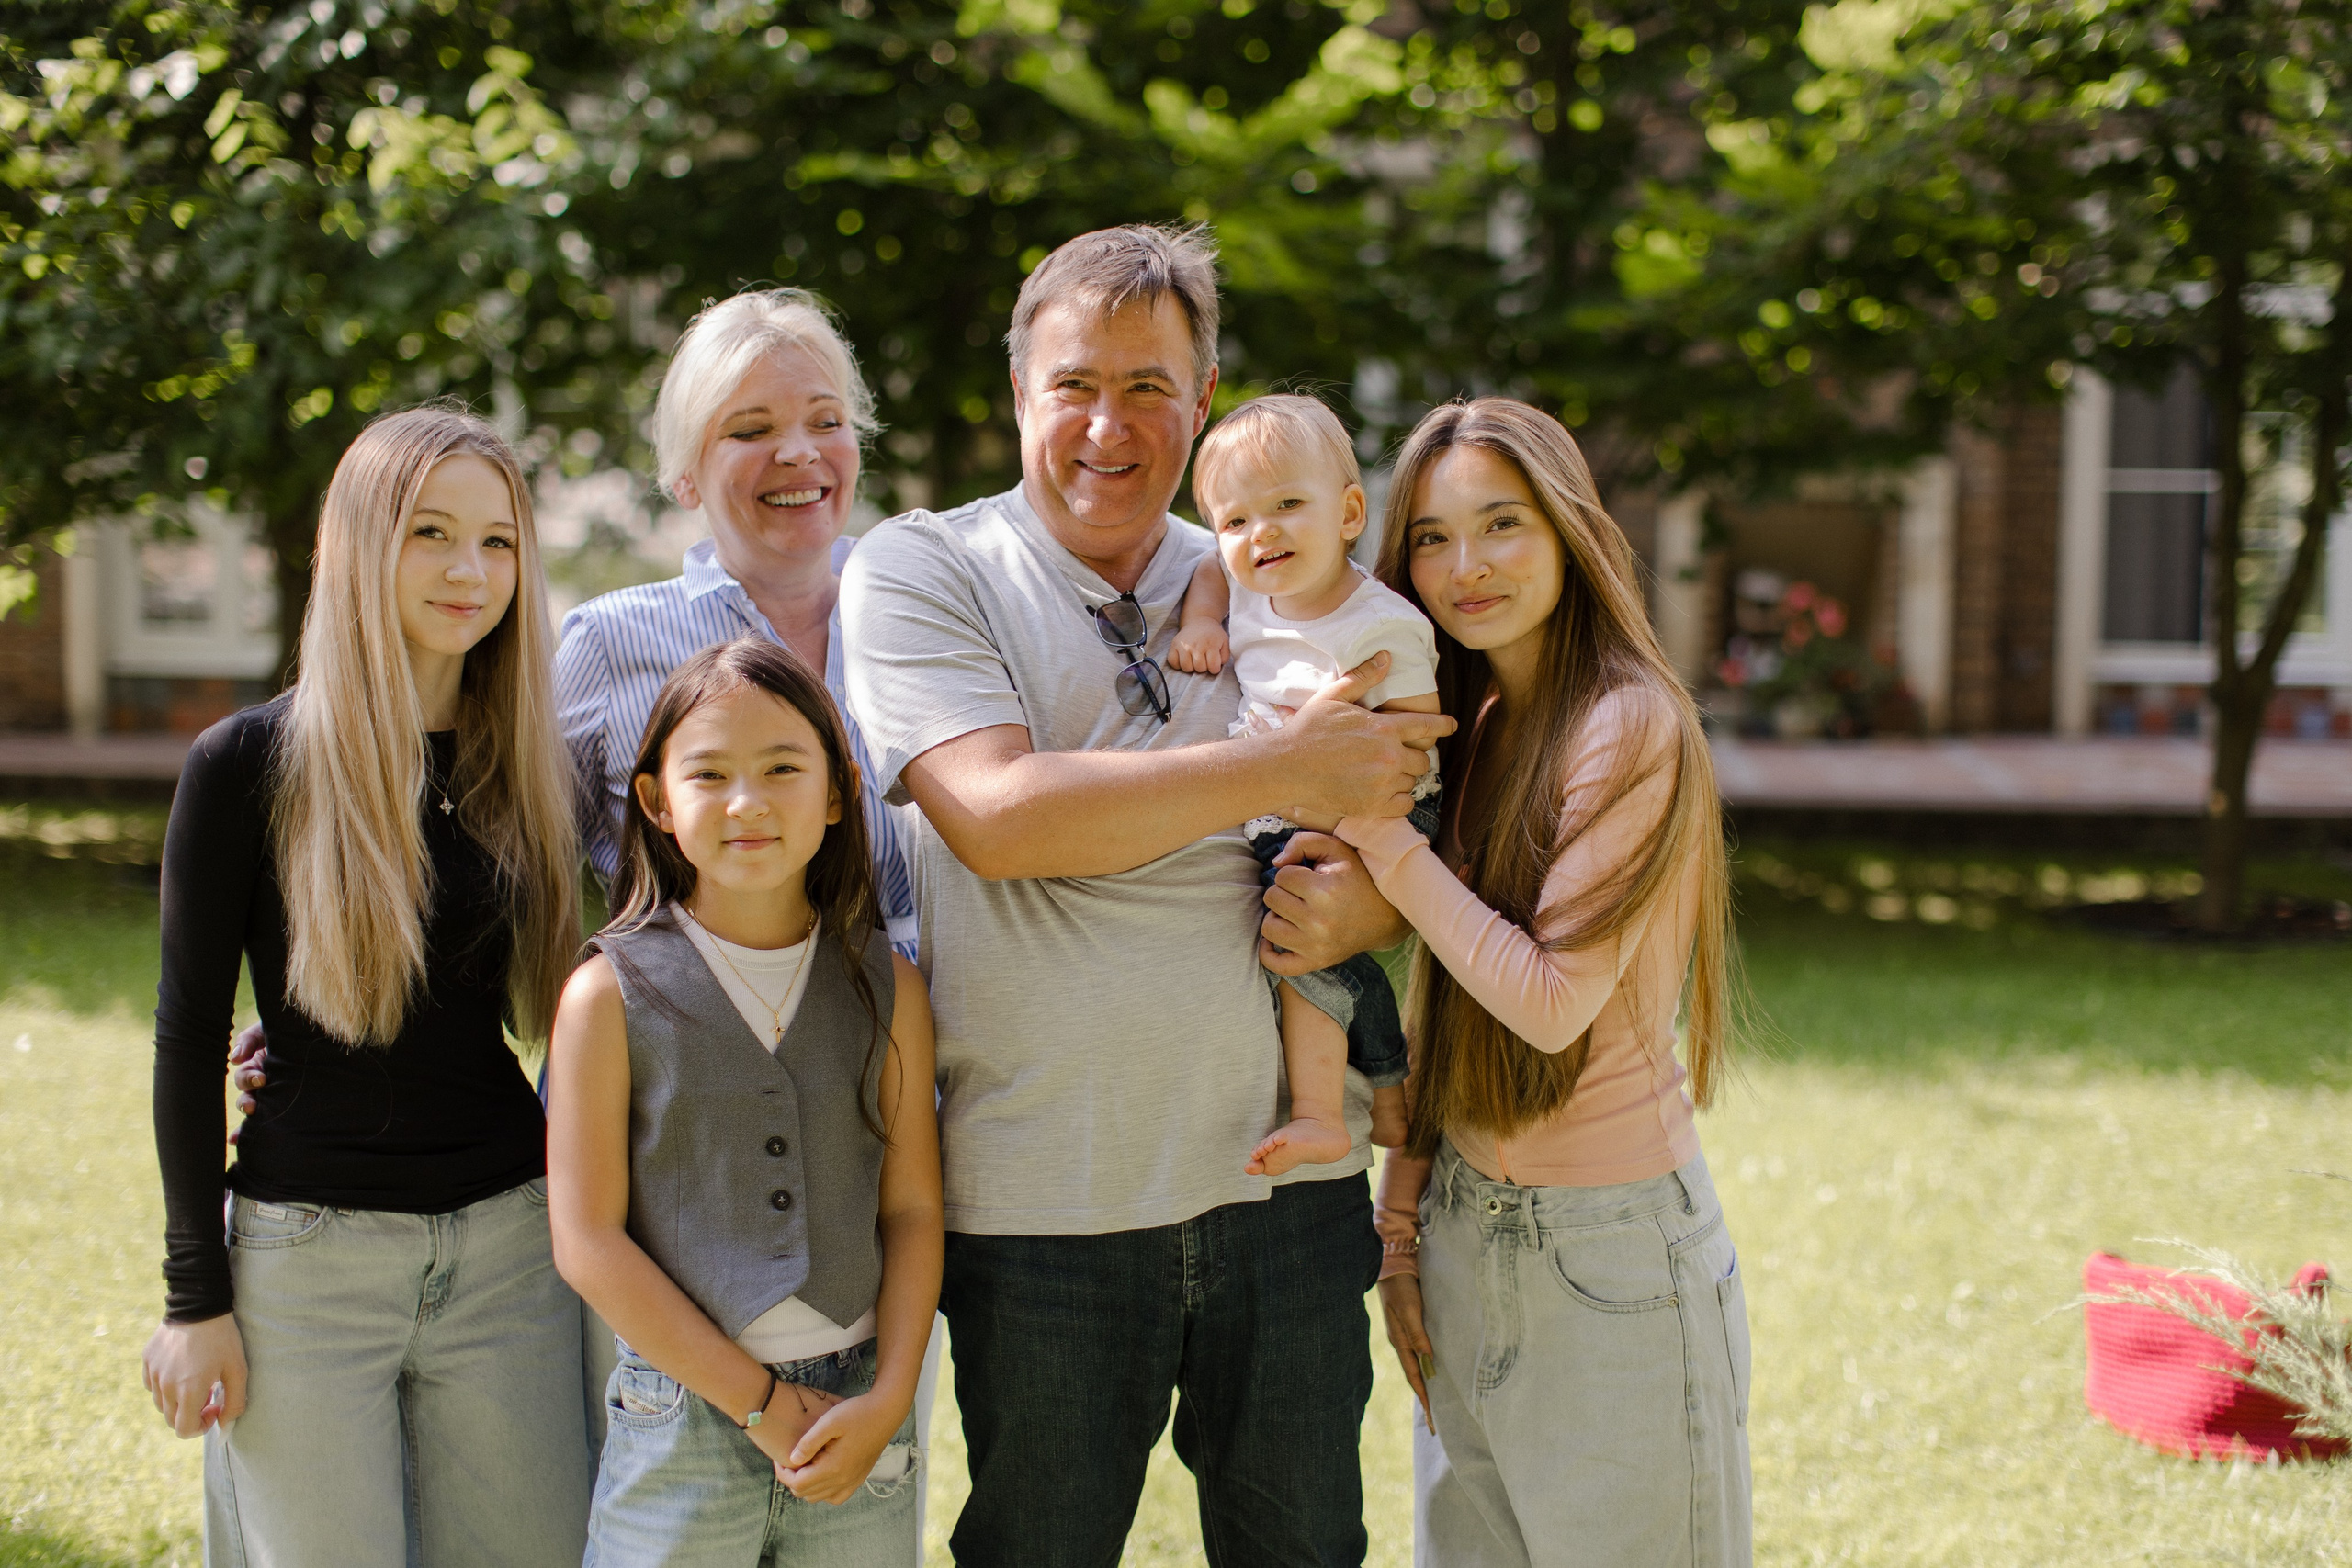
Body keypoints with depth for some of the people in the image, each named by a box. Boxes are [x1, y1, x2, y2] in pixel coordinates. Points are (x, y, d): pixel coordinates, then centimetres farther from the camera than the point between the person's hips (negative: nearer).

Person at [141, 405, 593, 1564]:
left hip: (510, 1243, 4)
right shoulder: (249, 763, -6)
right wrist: (195, 1294, -6)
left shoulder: (527, 767, 6)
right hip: (308, 1248, -3)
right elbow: (189, 1034, -4)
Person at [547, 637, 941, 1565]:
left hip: (856, 1421, 2)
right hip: (684, 1413, -2)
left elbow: (913, 1210, 4)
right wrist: (763, 1403, -10)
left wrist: (889, 1398, -9)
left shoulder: (887, 988, 3)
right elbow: (588, 1242, -8)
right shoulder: (611, 994, -5)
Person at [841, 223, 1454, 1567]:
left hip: (1287, 1178, 4)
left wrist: (1359, 908, -9)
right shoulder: (924, 573, -1)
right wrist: (1284, 769, -17)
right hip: (1041, 1199, -3)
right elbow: (999, 815, -18)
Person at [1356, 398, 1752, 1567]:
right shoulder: (1472, 725, 8)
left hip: (1608, 1250, -7)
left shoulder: (1629, 727, -15)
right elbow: (1449, 1014, 11)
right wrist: (1402, 1224, 8)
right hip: (1467, 1228, 7)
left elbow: (1554, 998, -21)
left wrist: (1374, 829, -19)